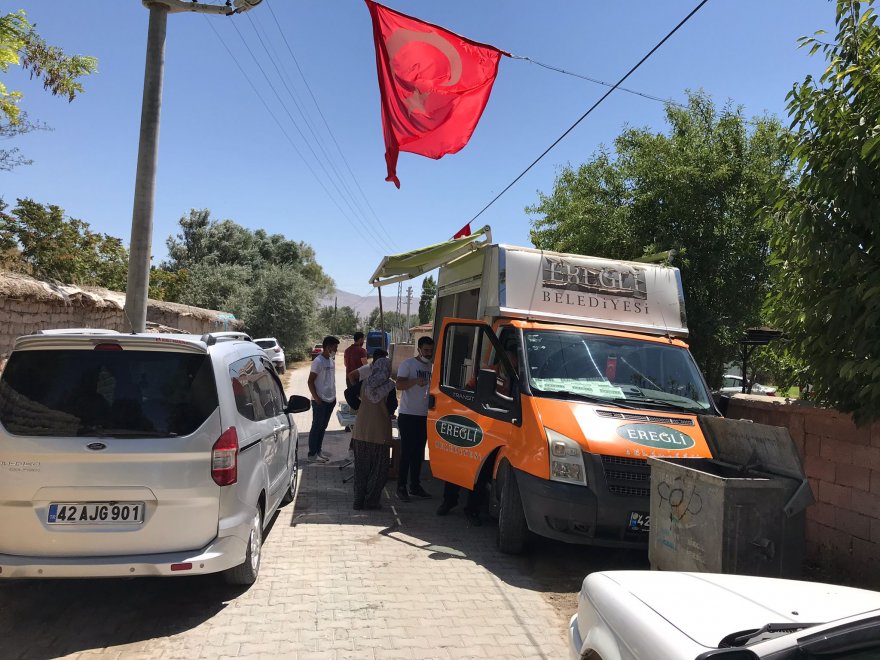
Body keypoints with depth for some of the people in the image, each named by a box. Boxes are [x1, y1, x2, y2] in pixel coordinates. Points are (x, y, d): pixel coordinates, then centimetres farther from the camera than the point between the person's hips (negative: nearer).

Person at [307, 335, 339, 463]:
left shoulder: (331, 361, 9)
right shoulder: (318, 361, -15)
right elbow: (310, 381, -14)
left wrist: (334, 397, 15)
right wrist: (316, 398, -17)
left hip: (330, 400, 8)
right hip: (320, 401, -8)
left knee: (323, 427, 15)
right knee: (316, 427, 0)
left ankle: (318, 451, 25)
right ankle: (312, 454, 8)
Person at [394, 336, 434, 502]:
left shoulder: (432, 367, 13)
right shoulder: (407, 364, -7)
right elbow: (399, 385, -19)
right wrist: (416, 381, -34)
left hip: (425, 416, 6)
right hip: (408, 415, -6)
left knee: (419, 452, 12)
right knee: (406, 452, -5)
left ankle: (415, 485, 21)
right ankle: (401, 487, 2)